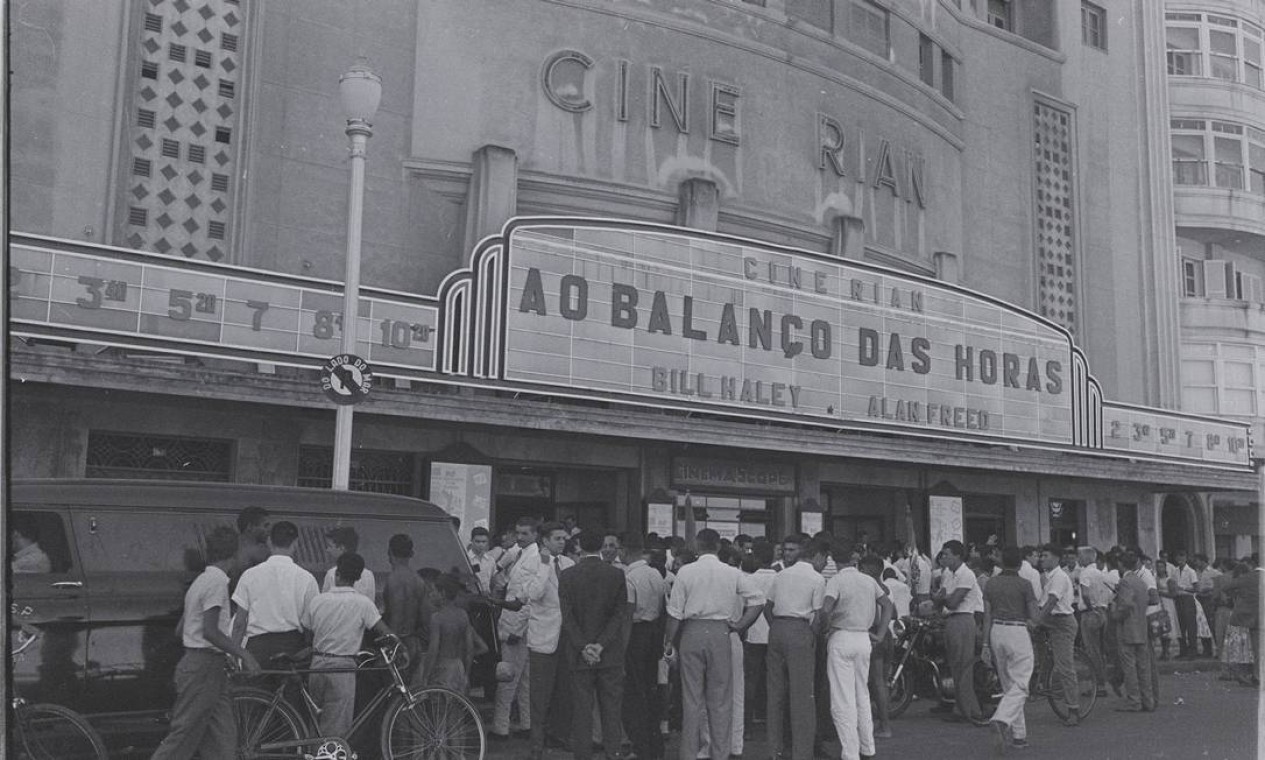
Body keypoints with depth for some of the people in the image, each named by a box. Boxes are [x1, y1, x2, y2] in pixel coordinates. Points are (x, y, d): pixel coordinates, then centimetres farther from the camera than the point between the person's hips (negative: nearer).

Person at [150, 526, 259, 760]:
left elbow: (181, 629, 21)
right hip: (204, 668, -10)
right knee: (182, 740, -3)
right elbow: (210, 631, -22)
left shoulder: (202, 580, 15)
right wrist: (243, 654, -20)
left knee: (223, 739, 7)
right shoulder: (217, 581, -14)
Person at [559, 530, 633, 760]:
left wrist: (583, 646, -7)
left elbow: (567, 616, -6)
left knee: (582, 706, 6)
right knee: (611, 706, 6)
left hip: (579, 654, 0)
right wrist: (602, 644, -8)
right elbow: (620, 614, -6)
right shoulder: (617, 574, -2)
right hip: (611, 655, 0)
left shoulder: (566, 575, -2)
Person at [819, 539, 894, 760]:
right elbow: (887, 605, 8)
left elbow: (826, 609, -24)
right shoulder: (869, 581, 7)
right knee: (862, 695, 18)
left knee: (842, 700, -2)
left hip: (841, 638, -6)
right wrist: (879, 634, 9)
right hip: (864, 639, 6)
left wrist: (828, 625, -5)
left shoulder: (836, 581, -10)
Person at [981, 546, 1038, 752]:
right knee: (1020, 685, -4)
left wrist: (986, 645, 8)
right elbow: (1033, 617, -6)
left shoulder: (991, 584, 6)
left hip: (996, 632, 5)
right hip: (1018, 633, -5)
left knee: (1008, 685, 14)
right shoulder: (1024, 584, -7)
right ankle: (1002, 719, -28)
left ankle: (1018, 735, 17)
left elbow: (987, 616, 5)